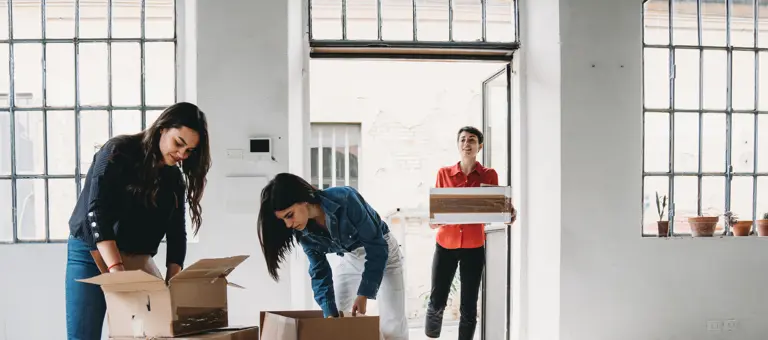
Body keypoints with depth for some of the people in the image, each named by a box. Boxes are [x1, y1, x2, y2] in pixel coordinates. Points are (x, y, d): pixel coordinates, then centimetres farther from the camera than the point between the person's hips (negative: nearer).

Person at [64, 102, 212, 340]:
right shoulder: (118, 151, -14)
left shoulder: (175, 179, 3)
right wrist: (117, 269, -33)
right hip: (91, 254, -5)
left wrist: (173, 282, -15)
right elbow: (97, 212, -23)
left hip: (136, 261, 5)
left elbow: (176, 233, -1)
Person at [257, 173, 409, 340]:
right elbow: (319, 271, -9)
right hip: (349, 258, 5)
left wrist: (364, 294, -28)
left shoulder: (345, 199, -35)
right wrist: (331, 312, -19)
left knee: (392, 326, -10)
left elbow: (377, 247, -28)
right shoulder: (304, 231, -17)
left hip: (382, 251, -5)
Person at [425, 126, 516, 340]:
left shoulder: (489, 175, 3)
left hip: (474, 246, 0)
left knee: (469, 305, 5)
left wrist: (508, 214, -19)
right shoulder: (444, 173, 5)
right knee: (437, 301, 2)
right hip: (446, 243, 0)